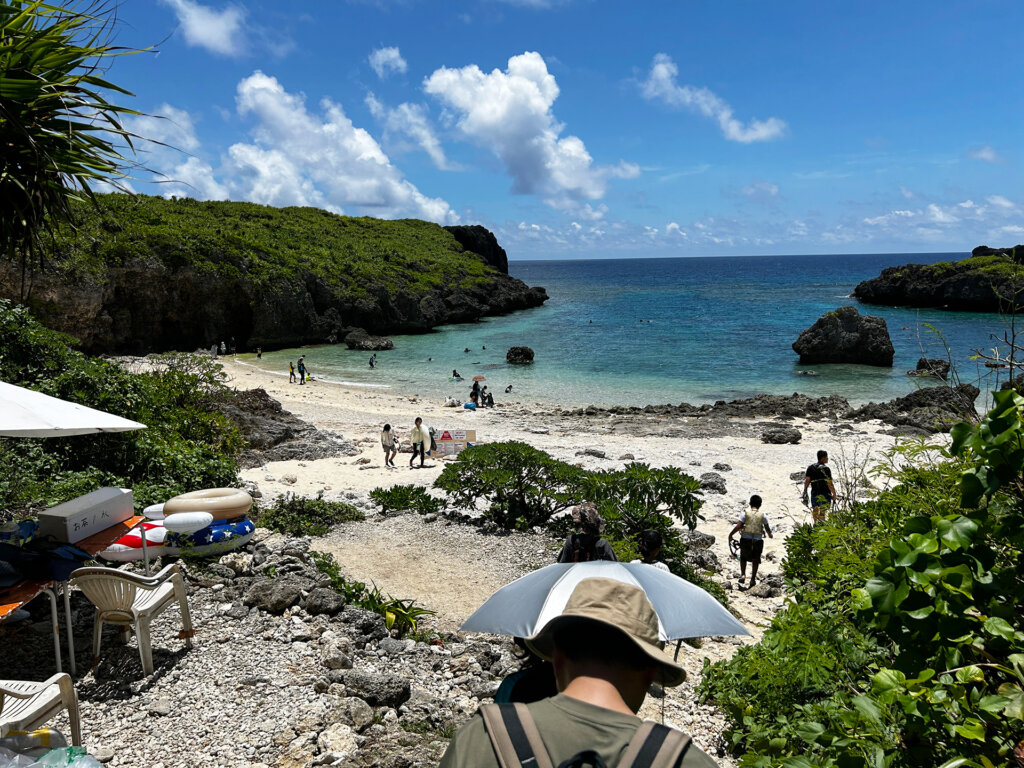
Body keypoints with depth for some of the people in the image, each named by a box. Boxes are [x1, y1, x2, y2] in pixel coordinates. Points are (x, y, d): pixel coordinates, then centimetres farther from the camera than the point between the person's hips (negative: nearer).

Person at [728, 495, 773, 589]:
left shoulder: (745, 514, -3)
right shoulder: (762, 515, 1)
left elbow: (738, 526, -10)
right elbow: (767, 528, 6)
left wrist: (730, 534, 2)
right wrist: (770, 535, 28)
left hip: (745, 539, 0)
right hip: (758, 540, 0)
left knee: (743, 557, 20)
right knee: (755, 560, 14)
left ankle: (743, 575, 5)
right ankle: (753, 579, 18)